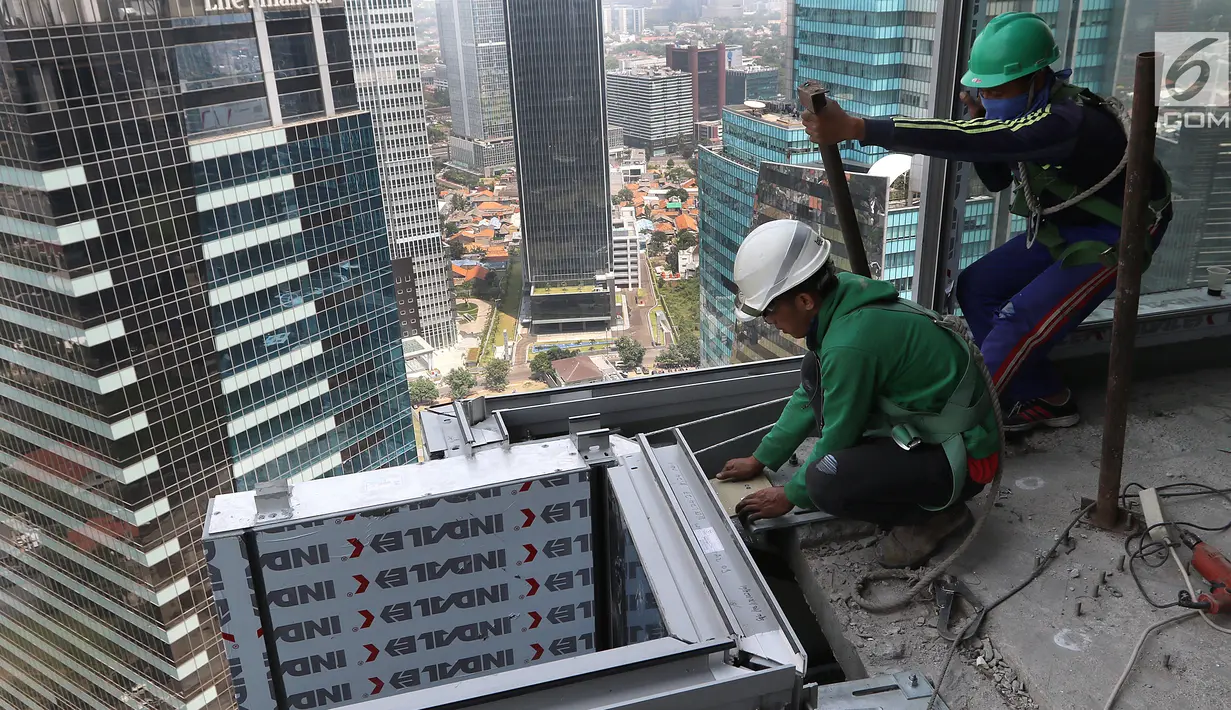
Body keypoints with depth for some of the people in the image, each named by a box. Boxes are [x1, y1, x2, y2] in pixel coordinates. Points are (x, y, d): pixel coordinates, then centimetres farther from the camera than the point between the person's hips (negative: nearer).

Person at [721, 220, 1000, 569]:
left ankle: (935, 514, -3)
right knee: (816, 373, 6)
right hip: (926, 427, 9)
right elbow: (809, 397, 11)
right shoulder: (845, 301, -1)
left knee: (825, 482, -30)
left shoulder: (850, 343, -29)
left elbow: (838, 436, -16)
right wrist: (760, 459, 17)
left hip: (962, 459, -9)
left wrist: (790, 495, 0)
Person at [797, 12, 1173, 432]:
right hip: (1061, 225, 9)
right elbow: (996, 180, 4)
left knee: (1018, 322, -17)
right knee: (975, 288, 3)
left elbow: (966, 143, -47)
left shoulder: (1066, 122, -35)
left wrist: (857, 128, -54)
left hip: (1111, 237, -9)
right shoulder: (1028, 110, -7)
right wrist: (980, 119, -15)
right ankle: (1046, 401, 12)